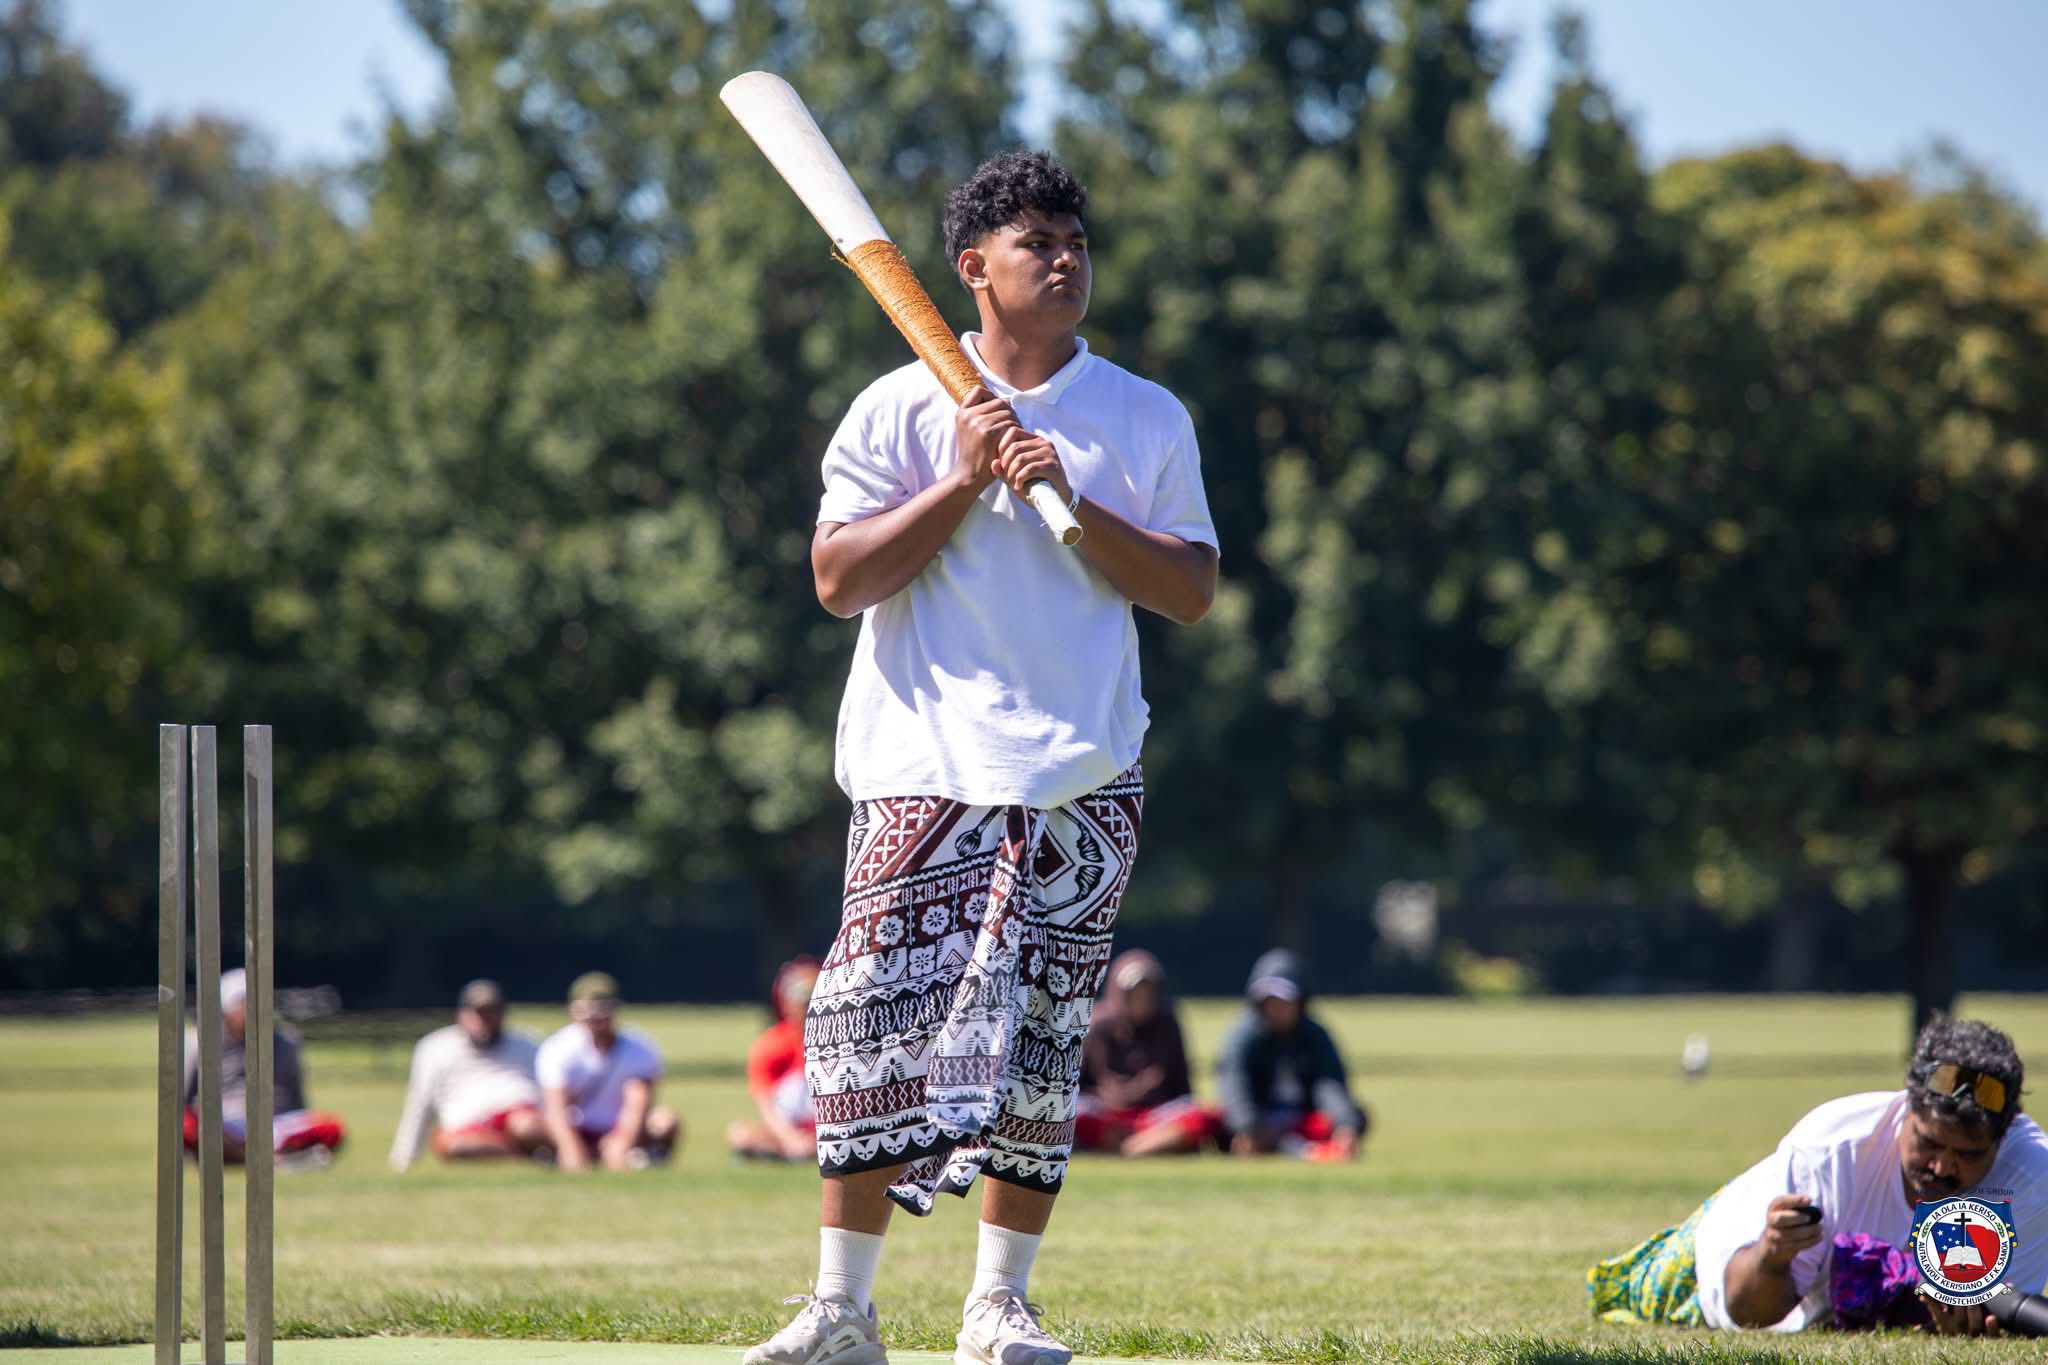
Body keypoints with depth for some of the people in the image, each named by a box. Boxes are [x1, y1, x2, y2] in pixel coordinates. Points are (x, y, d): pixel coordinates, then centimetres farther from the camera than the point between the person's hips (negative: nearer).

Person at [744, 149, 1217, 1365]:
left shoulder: (1147, 418, 9)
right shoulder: (900, 411, 5)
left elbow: (1192, 589, 1)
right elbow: (840, 579, -3)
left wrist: (1069, 502, -11)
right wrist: (965, 482, -11)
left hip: (1082, 771, 2)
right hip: (925, 763, -2)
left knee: (1041, 1043, 1)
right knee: (878, 1025, -9)